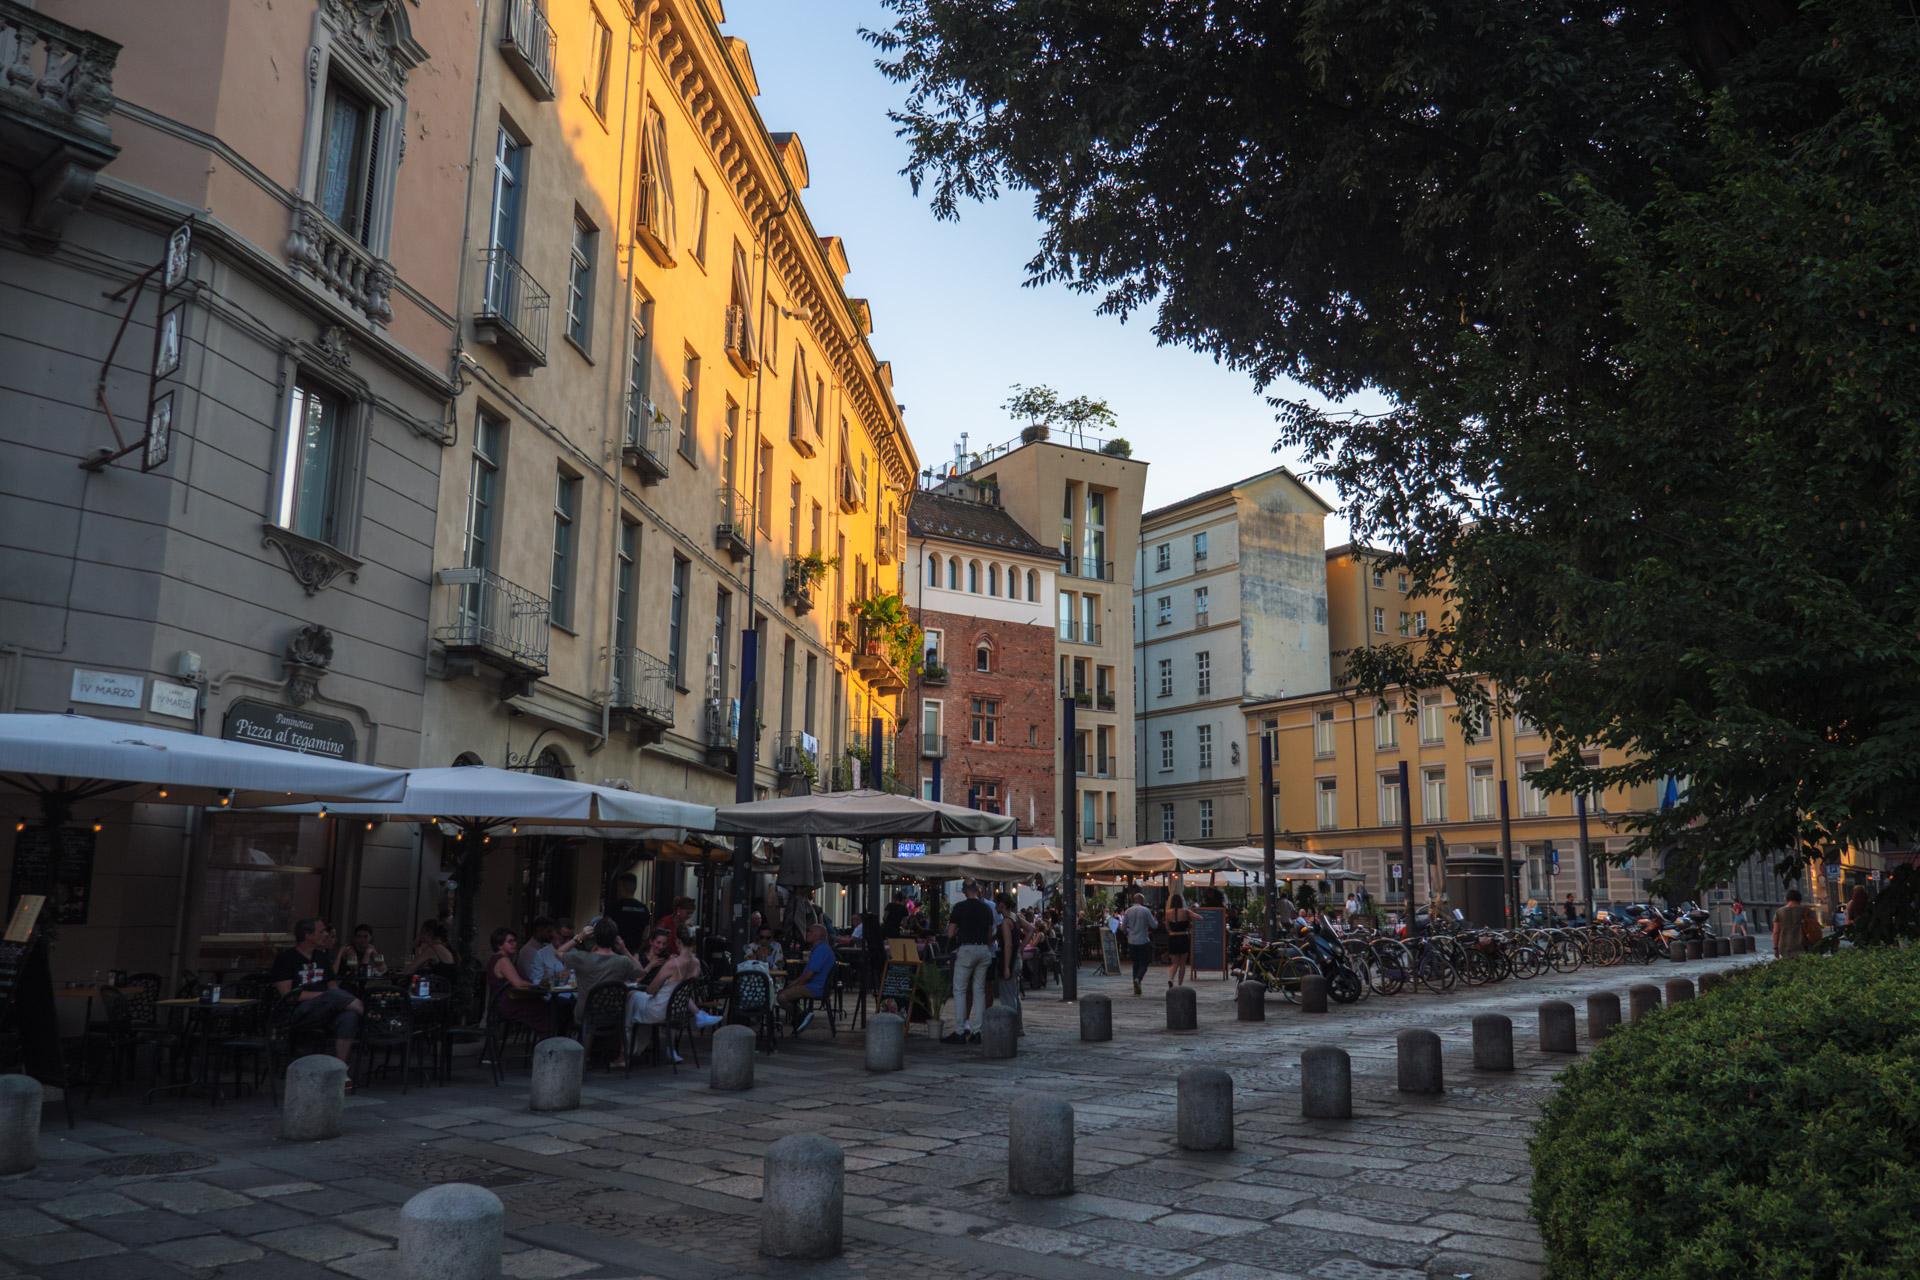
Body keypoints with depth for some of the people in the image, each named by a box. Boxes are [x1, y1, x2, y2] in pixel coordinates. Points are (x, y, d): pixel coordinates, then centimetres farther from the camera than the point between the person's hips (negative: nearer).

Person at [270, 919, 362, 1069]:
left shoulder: (322, 957, 21)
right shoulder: (286, 958, 1)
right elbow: (288, 994, -9)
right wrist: (323, 995, -13)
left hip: (326, 1012, 5)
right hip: (297, 1013, -5)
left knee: (349, 1016, -31)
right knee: (334, 996, -36)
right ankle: (358, 1008, -8)